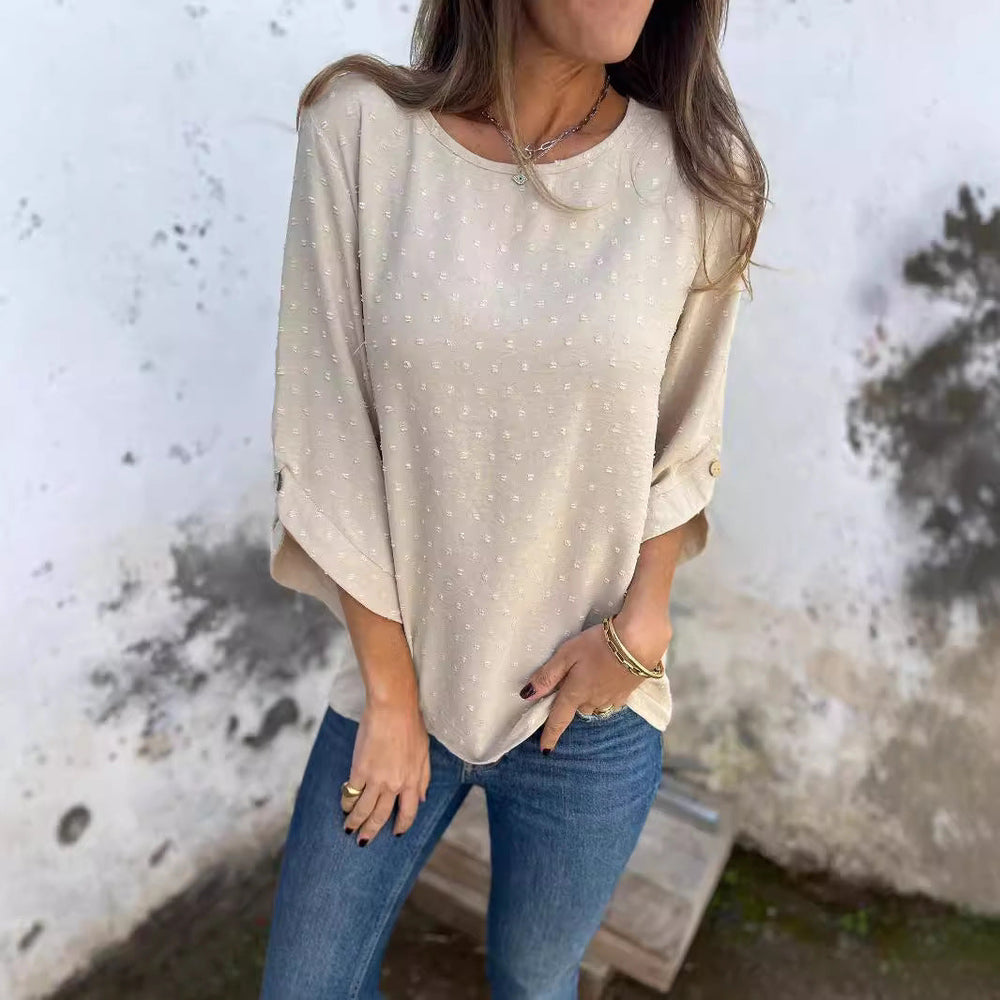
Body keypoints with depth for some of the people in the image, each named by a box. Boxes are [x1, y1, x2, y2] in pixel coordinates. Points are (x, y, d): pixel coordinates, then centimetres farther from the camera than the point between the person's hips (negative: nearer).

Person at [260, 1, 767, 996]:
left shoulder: (696, 170, -8)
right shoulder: (361, 129, -12)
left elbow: (685, 444, 3)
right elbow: (329, 438, -10)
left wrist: (640, 626, -9)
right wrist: (392, 688, -6)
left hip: (590, 704, 1)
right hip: (399, 676, 0)